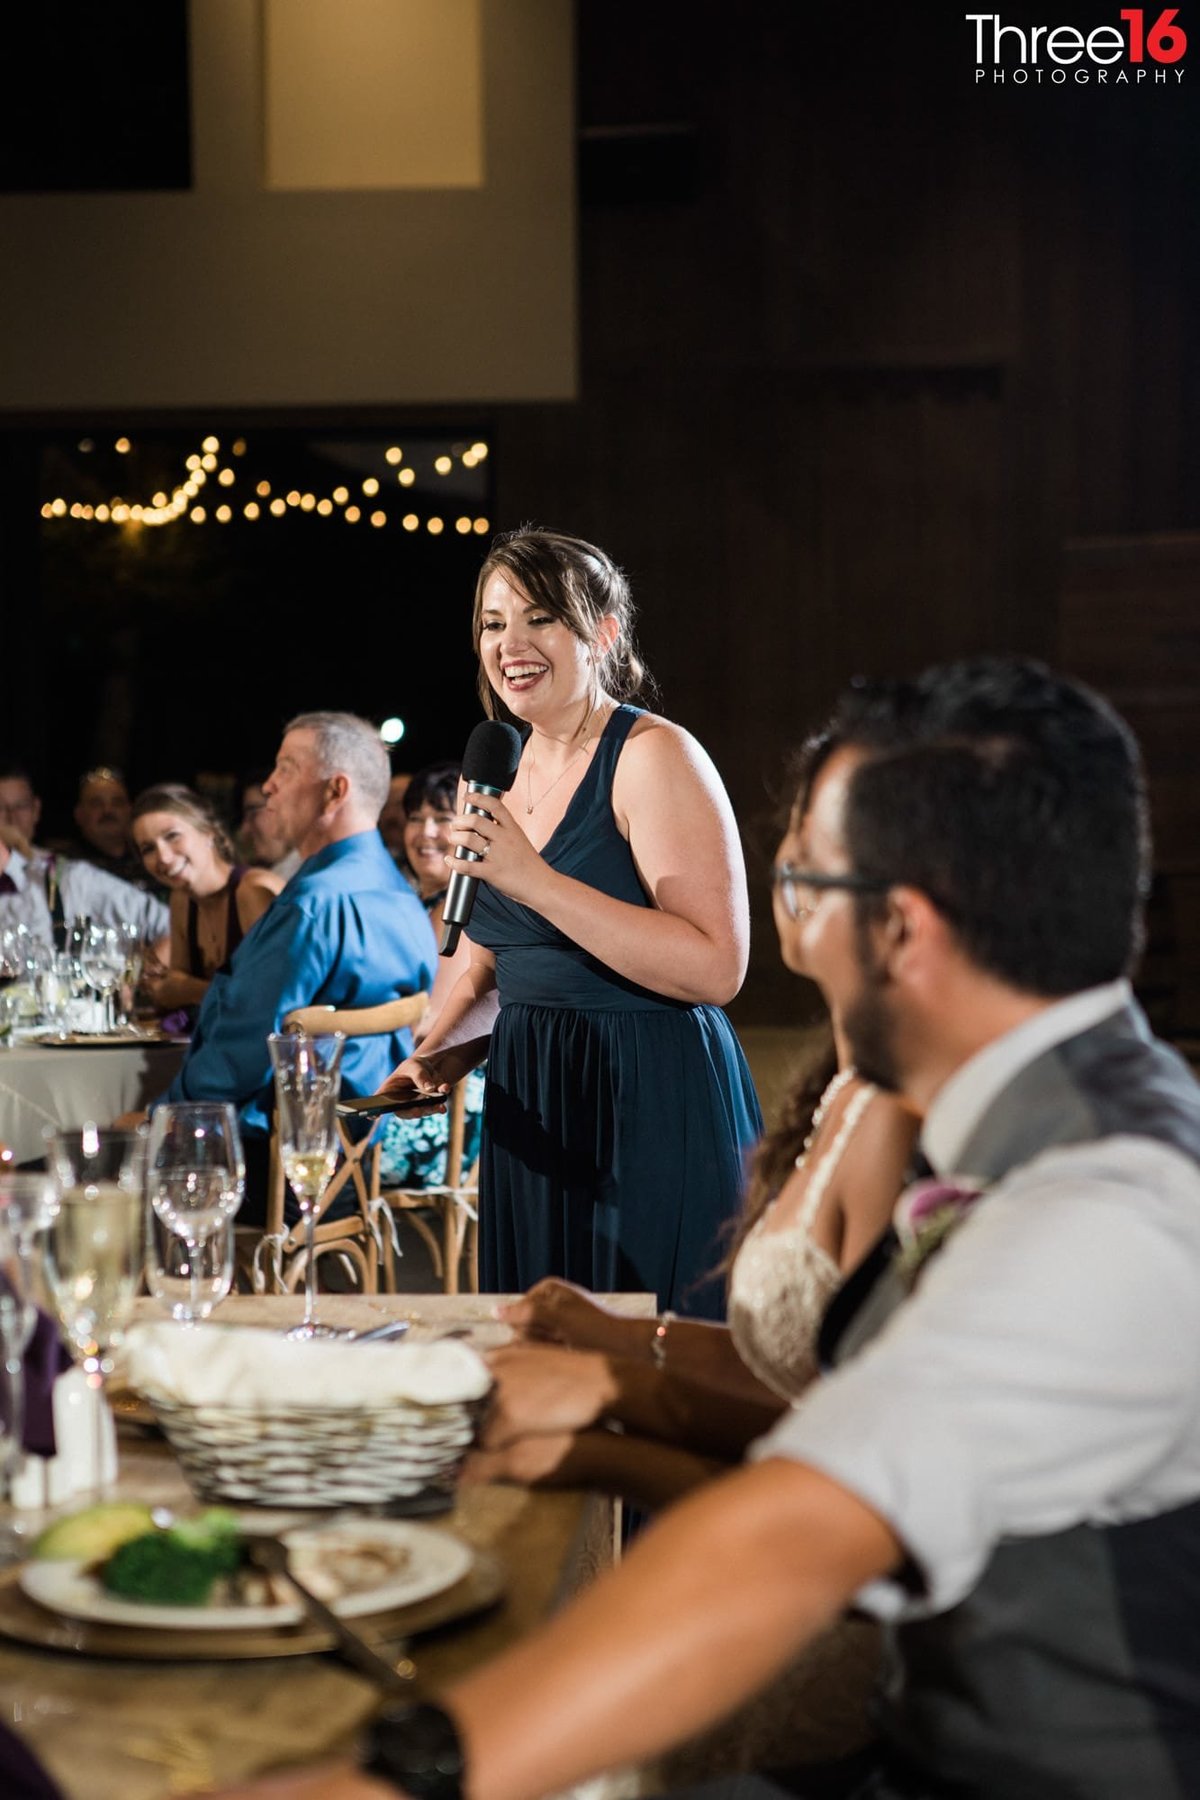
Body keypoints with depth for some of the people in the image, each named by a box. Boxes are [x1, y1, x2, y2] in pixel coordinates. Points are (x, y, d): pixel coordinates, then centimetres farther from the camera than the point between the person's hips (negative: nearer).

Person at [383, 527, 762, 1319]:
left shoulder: (653, 755, -12)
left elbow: (717, 968, -22)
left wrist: (534, 879, -24)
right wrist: (438, 1052, 3)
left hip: (650, 1109, -7)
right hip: (532, 1114, 7)